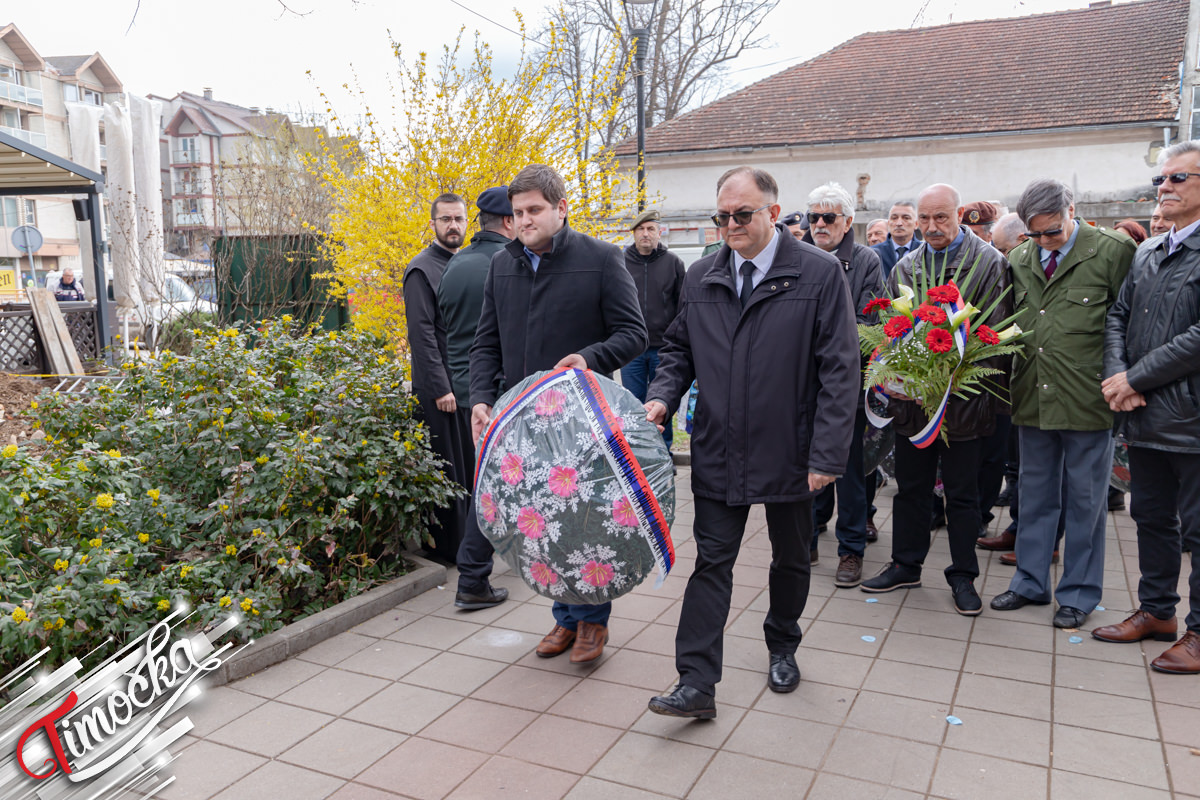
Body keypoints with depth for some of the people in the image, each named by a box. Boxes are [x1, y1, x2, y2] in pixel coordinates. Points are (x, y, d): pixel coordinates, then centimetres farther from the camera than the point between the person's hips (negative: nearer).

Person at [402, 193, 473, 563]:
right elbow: (421, 333, -15)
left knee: (469, 463, 13)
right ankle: (448, 546, 9)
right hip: (439, 387, -7)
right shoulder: (422, 269, -8)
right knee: (446, 467, -1)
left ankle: (470, 537, 24)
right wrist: (440, 387, -18)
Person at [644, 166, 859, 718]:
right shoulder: (700, 278, 4)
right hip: (718, 453, 2)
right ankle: (697, 684, 8)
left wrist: (827, 454, -15)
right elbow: (679, 349, 15)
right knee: (711, 563, 2)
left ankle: (782, 646, 43)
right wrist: (662, 397, -5)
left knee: (791, 559, 18)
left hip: (790, 454, -1)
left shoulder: (820, 274, -8)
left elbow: (839, 370, -11)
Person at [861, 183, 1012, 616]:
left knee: (962, 493, 8)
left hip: (964, 398, -4)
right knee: (911, 487, 15)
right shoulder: (906, 267, 8)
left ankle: (963, 576, 23)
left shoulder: (989, 263, -4)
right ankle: (906, 565, 30)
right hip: (912, 398, 4)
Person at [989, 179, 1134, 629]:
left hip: (1087, 399, -4)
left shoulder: (1113, 251, -6)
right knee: (1035, 493, 15)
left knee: (1084, 499, 7)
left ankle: (1078, 593, 22)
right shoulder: (1019, 260, 8)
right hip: (1032, 397, 5)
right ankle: (1030, 582, 28)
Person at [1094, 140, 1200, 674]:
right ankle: (1156, 612, 33)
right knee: (1151, 518, 18)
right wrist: (1116, 375, -5)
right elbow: (1118, 317, 12)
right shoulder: (1145, 254, 13)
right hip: (1143, 416, 7)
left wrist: (1135, 378, -15)